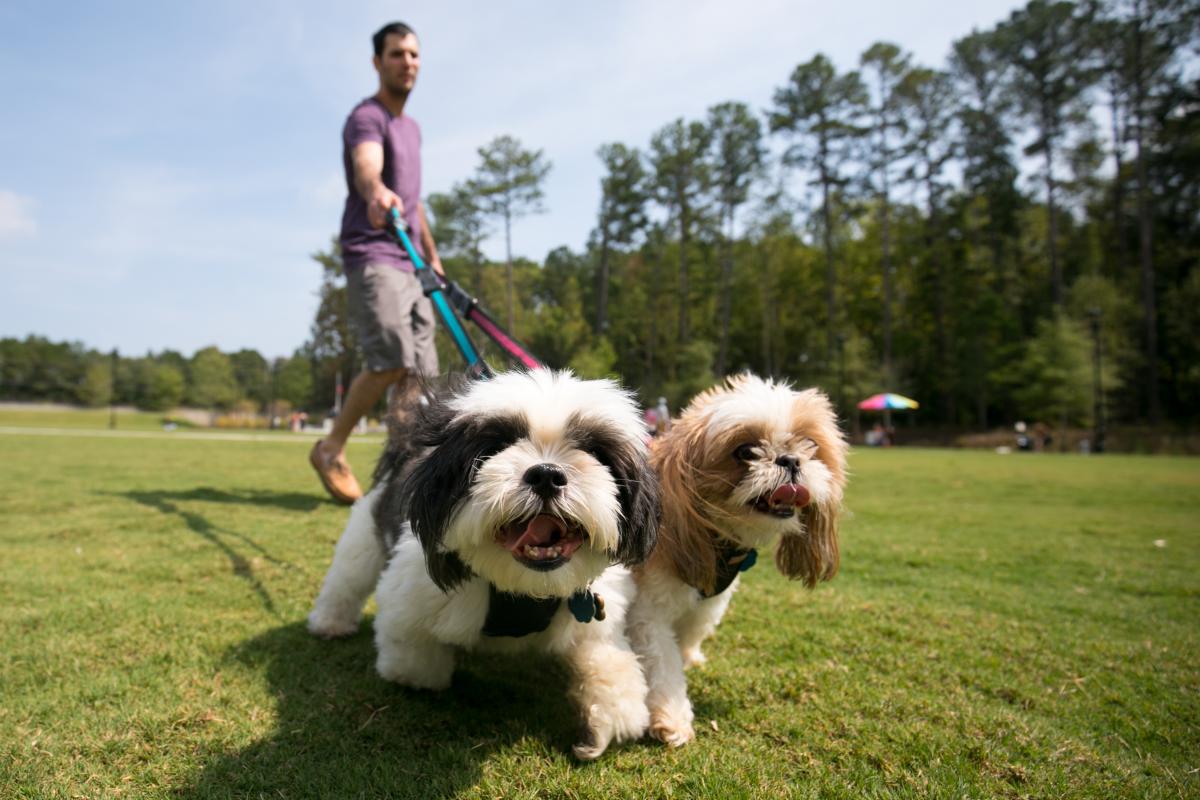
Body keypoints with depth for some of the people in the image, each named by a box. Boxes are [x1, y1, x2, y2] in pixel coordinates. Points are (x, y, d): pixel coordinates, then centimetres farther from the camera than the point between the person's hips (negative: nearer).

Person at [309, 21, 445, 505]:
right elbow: (366, 168, -30)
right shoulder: (367, 118, -6)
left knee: (418, 370, 3)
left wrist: (432, 255, 26)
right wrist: (377, 193, -52)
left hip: (408, 265, 9)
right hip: (371, 257, -8)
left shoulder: (411, 127, 21)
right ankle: (330, 449, -4)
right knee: (391, 359, -22)